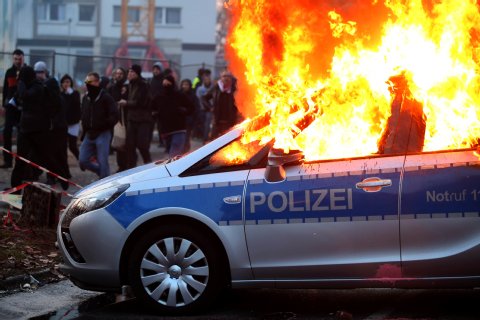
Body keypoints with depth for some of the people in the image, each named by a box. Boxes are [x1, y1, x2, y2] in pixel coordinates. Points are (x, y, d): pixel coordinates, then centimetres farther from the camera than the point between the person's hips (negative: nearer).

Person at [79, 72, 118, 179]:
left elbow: (114, 116, -13)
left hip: (102, 134, -7)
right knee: (83, 161, 2)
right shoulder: (85, 98, 13)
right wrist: (85, 128, 9)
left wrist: (103, 125, -19)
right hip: (89, 135, 7)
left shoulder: (106, 98, -8)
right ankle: (102, 173, 23)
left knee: (102, 163, -7)